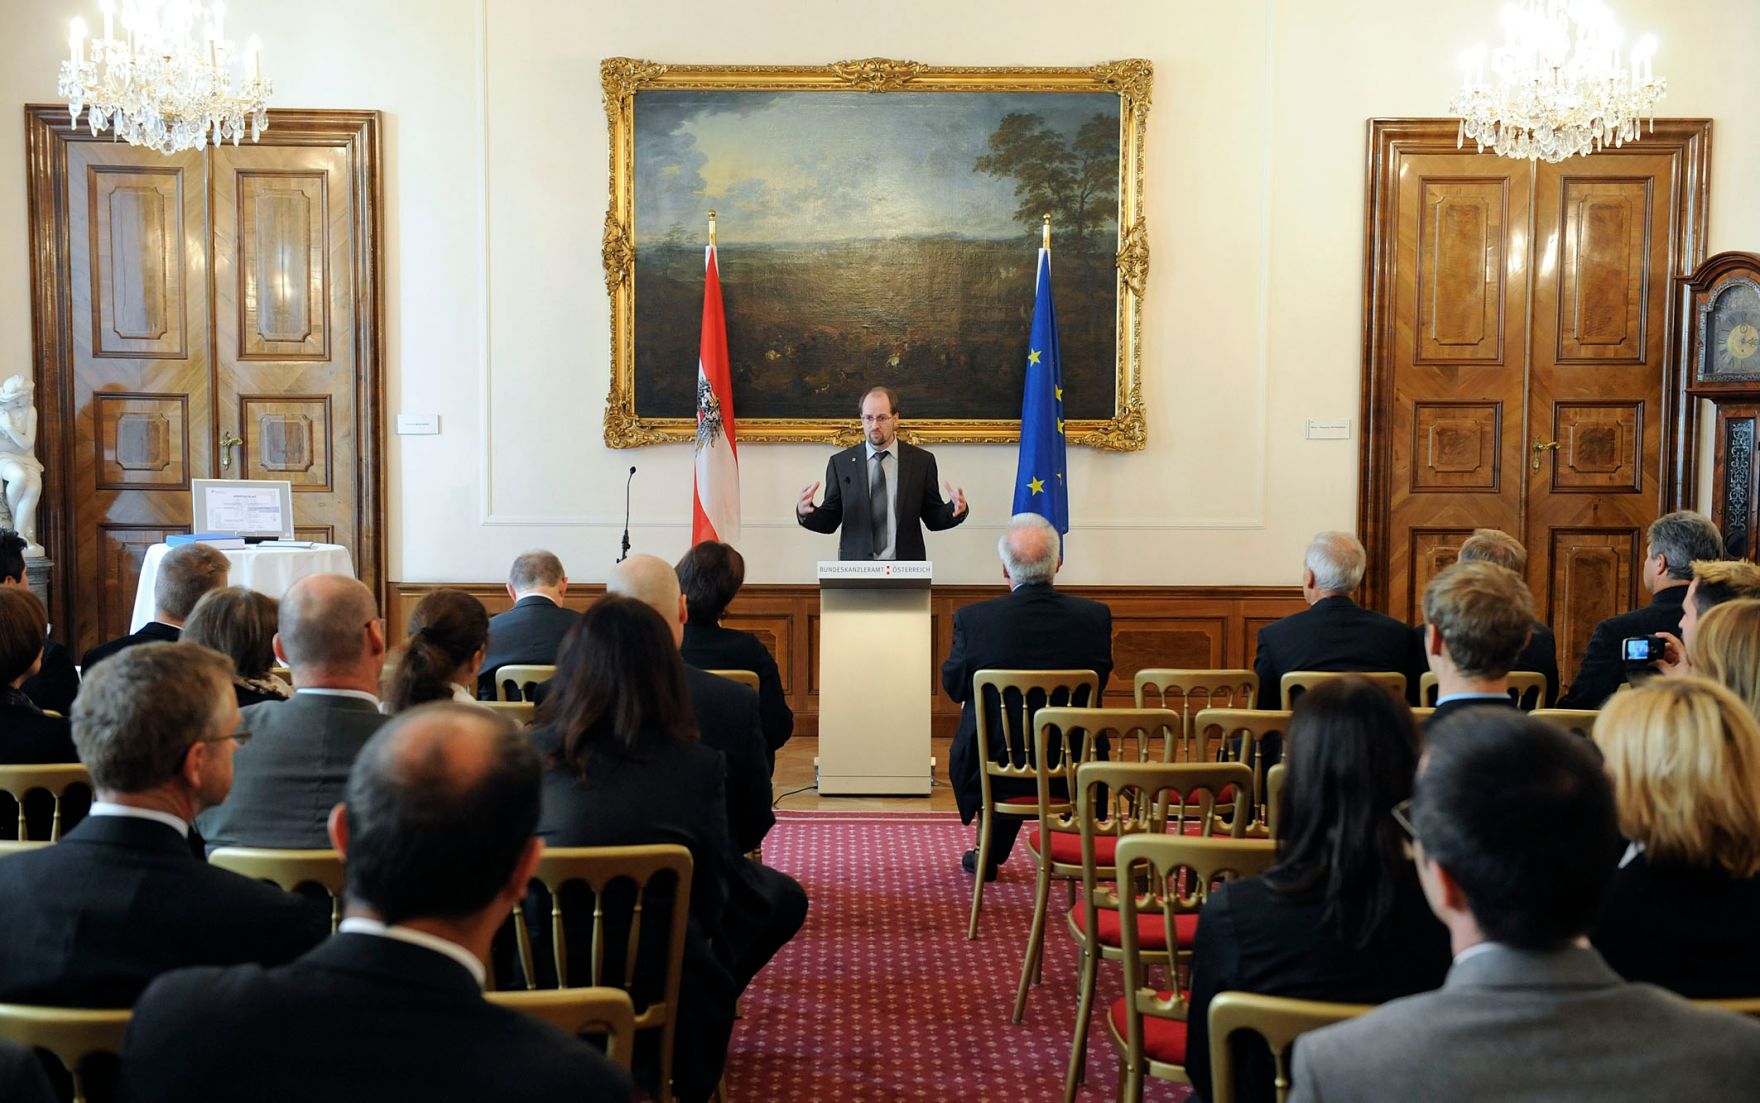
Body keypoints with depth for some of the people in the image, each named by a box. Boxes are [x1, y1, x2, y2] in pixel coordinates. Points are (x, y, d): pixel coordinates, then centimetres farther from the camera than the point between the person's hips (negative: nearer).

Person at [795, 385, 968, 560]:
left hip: (905, 569, 0)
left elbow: (933, 518, 3)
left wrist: (956, 509, -16)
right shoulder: (841, 463, 2)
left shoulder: (922, 460, 1)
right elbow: (829, 521, 2)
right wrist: (805, 512, -17)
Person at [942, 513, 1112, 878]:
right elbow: (1098, 682, 4)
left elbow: (953, 686, -2)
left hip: (995, 769, -1)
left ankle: (988, 856, 47)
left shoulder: (973, 618, -17)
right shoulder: (1094, 616, -12)